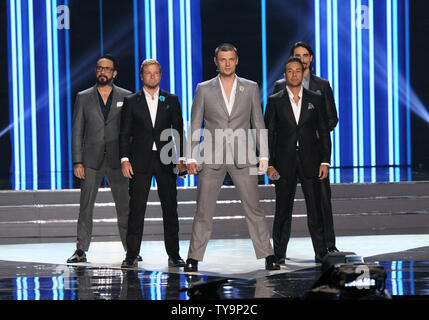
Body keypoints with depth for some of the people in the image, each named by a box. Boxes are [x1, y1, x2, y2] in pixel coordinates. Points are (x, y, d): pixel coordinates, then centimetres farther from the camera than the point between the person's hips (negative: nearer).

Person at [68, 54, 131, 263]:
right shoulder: (83, 97, 7)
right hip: (91, 160, 0)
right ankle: (81, 250, 3)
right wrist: (77, 162, -3)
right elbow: (77, 132, 5)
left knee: (124, 206, 2)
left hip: (117, 160, 0)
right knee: (85, 206, -1)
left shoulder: (126, 97, 6)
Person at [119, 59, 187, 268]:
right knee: (136, 209, -3)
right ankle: (131, 255, 1)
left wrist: (181, 158, -1)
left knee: (170, 209, 3)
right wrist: (125, 160, -6)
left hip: (165, 160, 1)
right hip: (140, 161, -1)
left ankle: (174, 255, 9)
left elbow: (179, 131, 9)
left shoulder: (171, 100, 10)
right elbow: (124, 133, 4)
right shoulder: (131, 101, 6)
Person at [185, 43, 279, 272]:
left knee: (254, 208, -1)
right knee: (203, 211, 1)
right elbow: (194, 126, 5)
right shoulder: (204, 89, 5)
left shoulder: (250, 88, 7)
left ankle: (268, 256, 4)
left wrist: (263, 156, 3)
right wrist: (191, 158, -2)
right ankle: (193, 258, 9)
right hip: (211, 158, 0)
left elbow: (258, 123, 9)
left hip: (242, 158, 0)